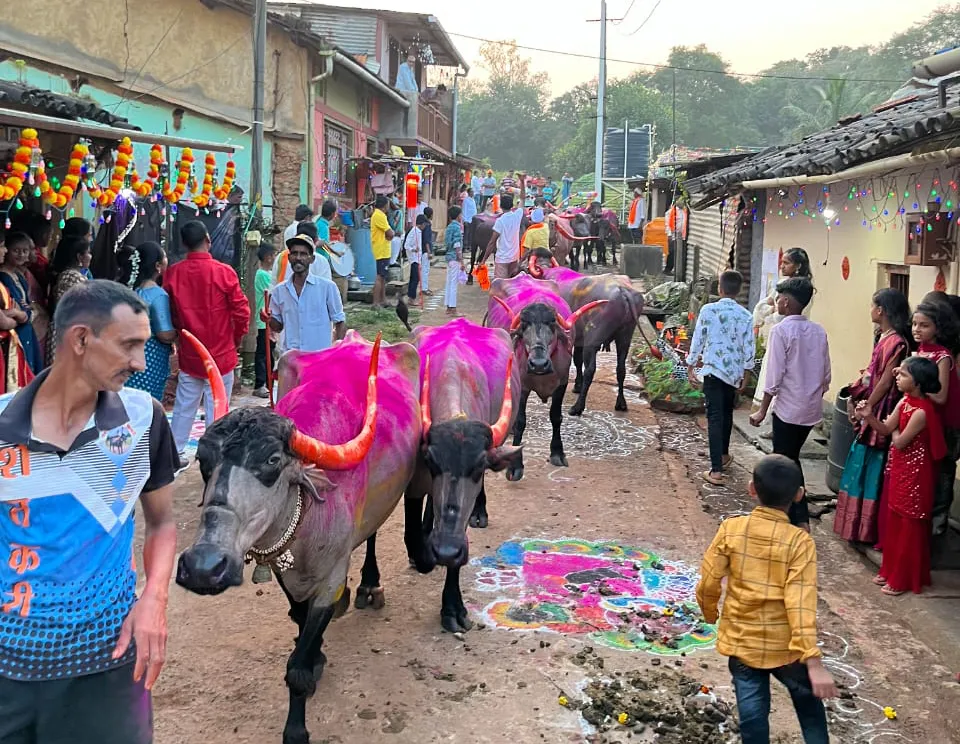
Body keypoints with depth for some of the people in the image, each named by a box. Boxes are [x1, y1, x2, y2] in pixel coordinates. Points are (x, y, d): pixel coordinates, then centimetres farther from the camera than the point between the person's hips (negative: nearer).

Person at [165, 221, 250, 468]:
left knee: (184, 406, 15)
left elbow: (169, 312, 4)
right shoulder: (224, 272, -14)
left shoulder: (173, 273, -5)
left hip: (189, 354, 3)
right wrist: (236, 340, 8)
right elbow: (241, 312, -9)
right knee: (216, 410, 3)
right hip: (221, 354, -3)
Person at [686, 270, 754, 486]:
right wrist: (745, 374, 13)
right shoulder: (745, 315, 0)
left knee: (715, 417, -6)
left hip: (713, 370, -3)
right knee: (726, 413, 24)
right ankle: (724, 455, 42)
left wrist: (690, 366, 7)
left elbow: (698, 340, -4)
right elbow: (748, 348, 2)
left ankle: (716, 470, -13)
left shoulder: (708, 310, -8)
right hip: (734, 372, 4)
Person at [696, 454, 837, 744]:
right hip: (785, 646, -1)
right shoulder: (800, 542, -18)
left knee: (752, 714, 12)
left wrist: (710, 614, 14)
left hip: (741, 642, 1)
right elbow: (801, 604, -24)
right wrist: (814, 662, -25)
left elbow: (708, 583, -7)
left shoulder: (731, 529, -12)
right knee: (808, 702, 24)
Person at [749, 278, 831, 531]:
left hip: (789, 408, -7)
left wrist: (762, 411, -9)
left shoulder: (781, 331, -14)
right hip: (812, 408, 7)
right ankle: (798, 515, 26)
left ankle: (800, 519, 5)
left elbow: (775, 376, -16)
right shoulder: (818, 331, 4)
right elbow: (826, 374, 8)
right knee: (791, 457, 21)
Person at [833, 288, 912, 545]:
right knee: (861, 464, 17)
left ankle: (867, 528, 10)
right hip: (869, 412, 9)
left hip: (879, 412, -9)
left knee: (871, 467, 0)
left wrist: (866, 408, -13)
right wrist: (854, 397, 11)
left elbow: (886, 382, -19)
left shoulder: (896, 342, -20)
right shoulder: (884, 337, 7)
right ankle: (857, 523, 28)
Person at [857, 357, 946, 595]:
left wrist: (894, 429, 0)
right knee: (893, 521, 17)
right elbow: (885, 430, 2)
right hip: (898, 468, 9)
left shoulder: (922, 412, -26)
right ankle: (890, 570, 31)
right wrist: (869, 416, -15)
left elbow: (899, 442, -19)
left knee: (909, 527, 4)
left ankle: (903, 579, 16)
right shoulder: (905, 400, 1)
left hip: (914, 473, -9)